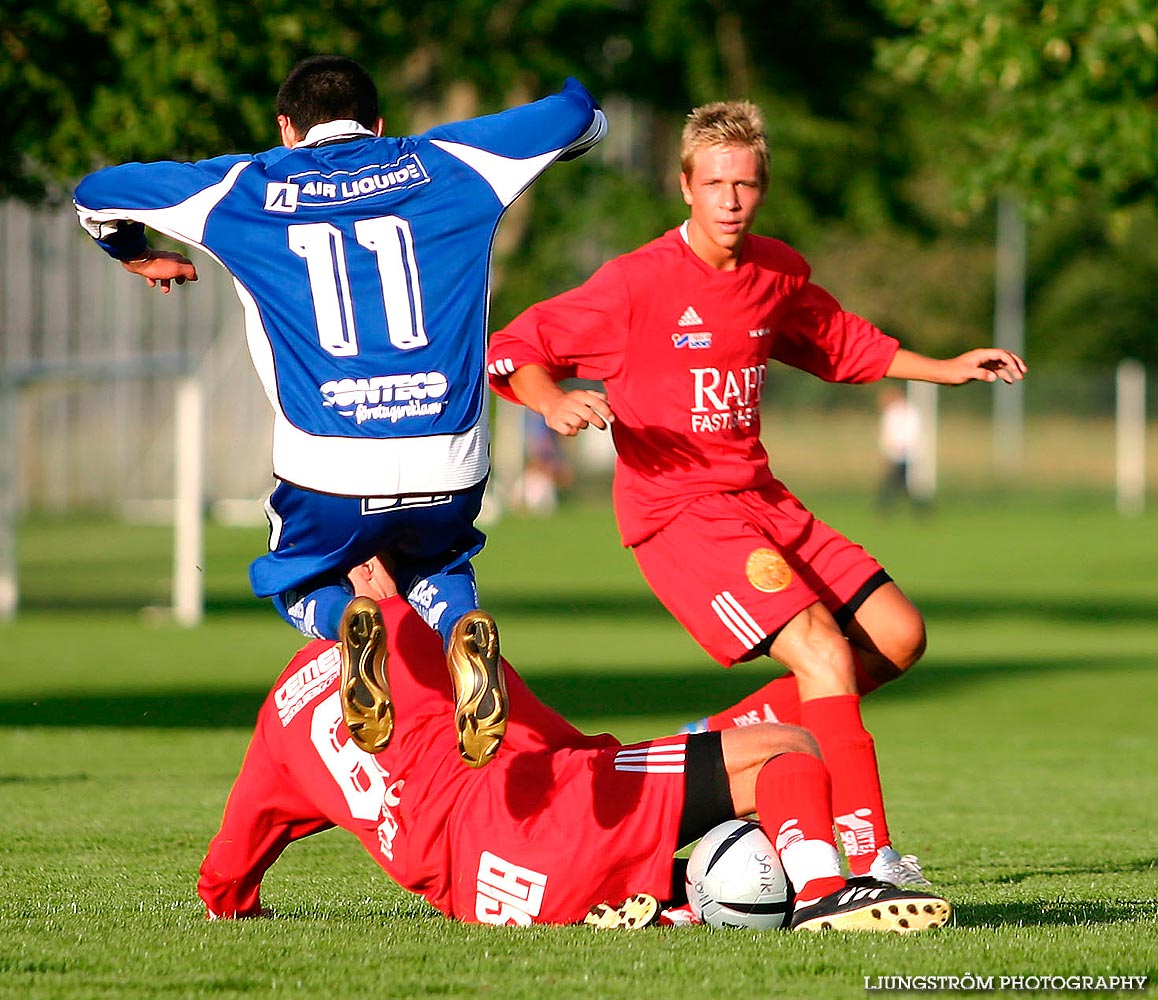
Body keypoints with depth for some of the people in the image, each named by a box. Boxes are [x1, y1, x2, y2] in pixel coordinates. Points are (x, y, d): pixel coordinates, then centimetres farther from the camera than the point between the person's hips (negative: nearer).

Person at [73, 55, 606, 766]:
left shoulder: (247, 188, 12)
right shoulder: (443, 165, 11)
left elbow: (97, 195, 23)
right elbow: (577, 115, 17)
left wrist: (138, 256, 44)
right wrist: (581, 112, 42)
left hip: (330, 472, -1)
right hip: (450, 471, 1)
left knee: (298, 583, 28)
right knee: (436, 566, 32)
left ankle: (349, 621, -11)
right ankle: (461, 627, -7)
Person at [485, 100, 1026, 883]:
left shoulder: (780, 272, 8)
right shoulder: (638, 283, -12)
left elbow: (840, 344, 29)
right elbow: (512, 352, -10)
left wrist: (940, 370, 21)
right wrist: (554, 403, -30)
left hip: (760, 498, 8)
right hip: (677, 511, -8)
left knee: (899, 636, 3)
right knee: (822, 649, -22)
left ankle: (724, 738, 11)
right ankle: (868, 854, -23)